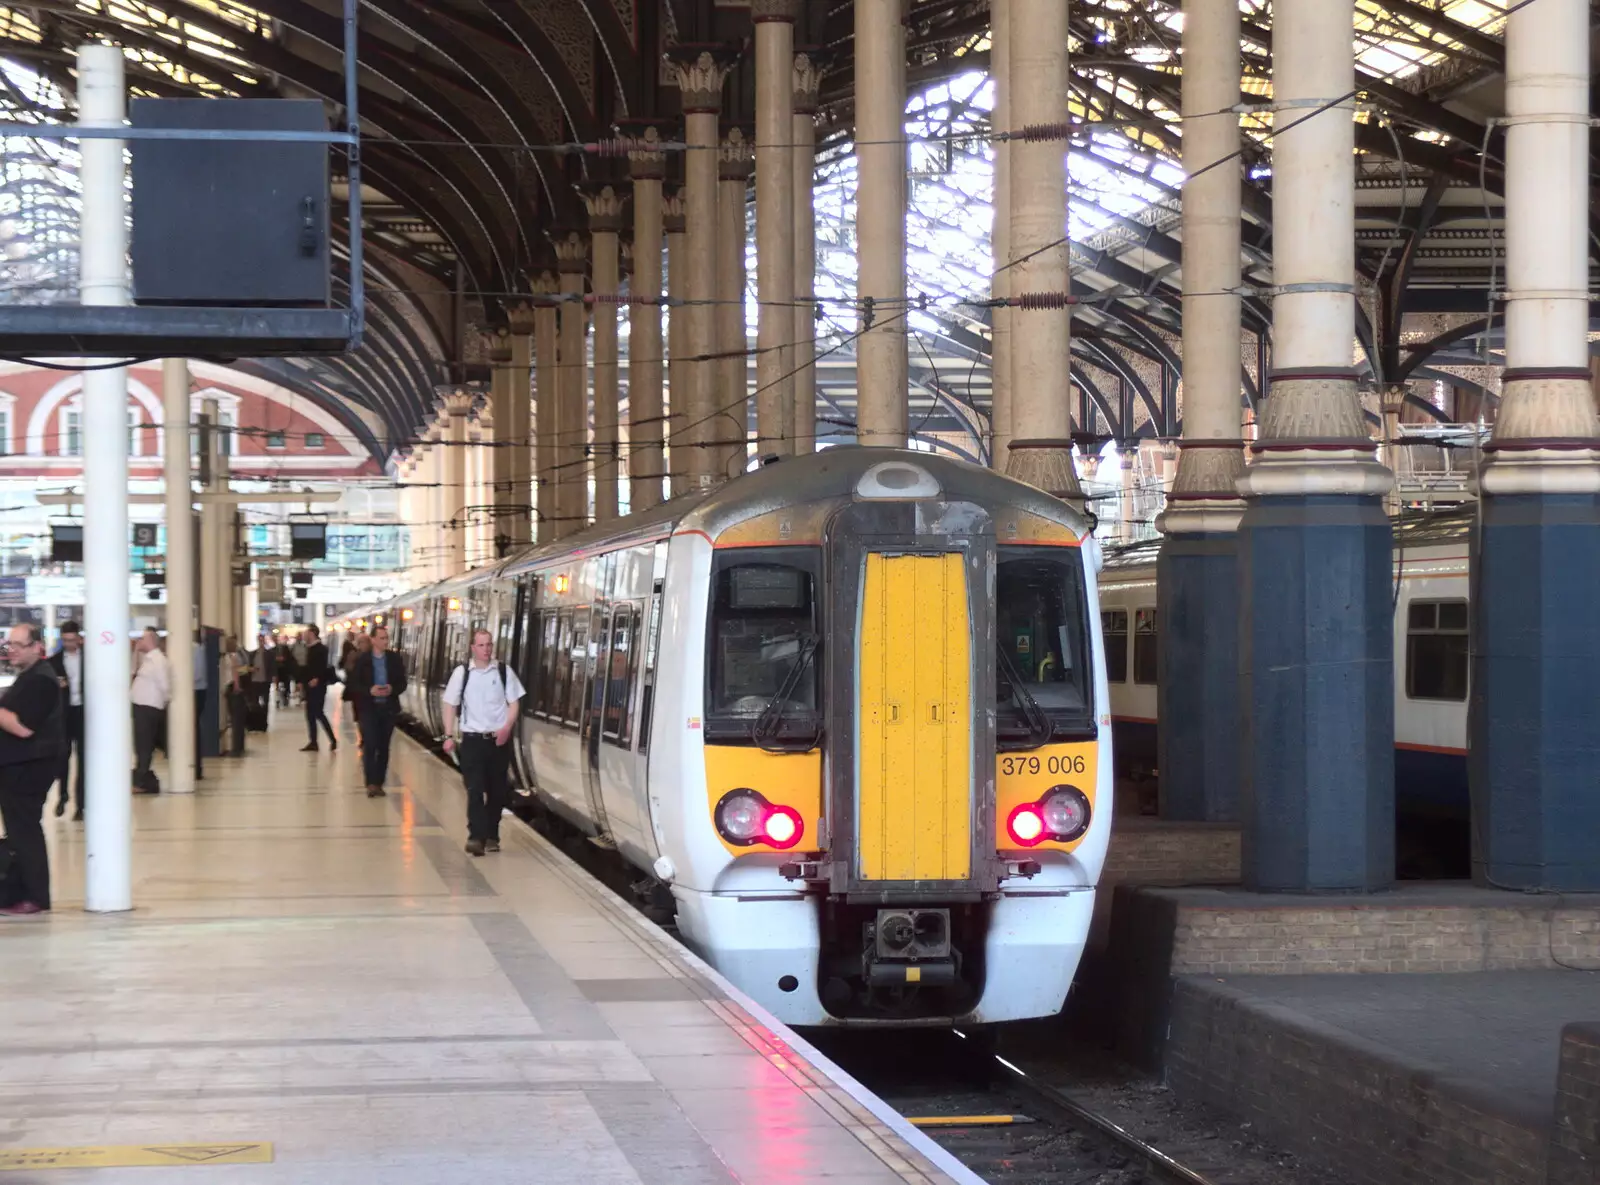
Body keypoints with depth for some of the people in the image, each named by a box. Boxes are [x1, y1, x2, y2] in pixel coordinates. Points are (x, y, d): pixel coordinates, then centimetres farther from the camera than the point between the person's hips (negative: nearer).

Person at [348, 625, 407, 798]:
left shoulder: (395, 659, 3)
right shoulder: (361, 659, -3)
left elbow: (402, 683, 6)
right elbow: (353, 684, -3)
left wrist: (392, 689, -15)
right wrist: (370, 690, -19)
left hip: (388, 708, 3)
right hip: (368, 708, -3)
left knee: (383, 747, 7)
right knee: (370, 745, -11)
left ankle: (379, 784, 14)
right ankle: (371, 783, -9)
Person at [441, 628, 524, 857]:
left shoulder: (504, 672, 1)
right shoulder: (462, 673, -1)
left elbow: (513, 704, 5)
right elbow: (451, 705, 4)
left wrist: (506, 729, -12)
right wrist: (449, 736, -3)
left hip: (499, 739, 2)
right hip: (473, 738, -2)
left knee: (497, 790, 8)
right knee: (475, 789, -10)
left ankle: (491, 835, 21)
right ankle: (476, 837, -16)